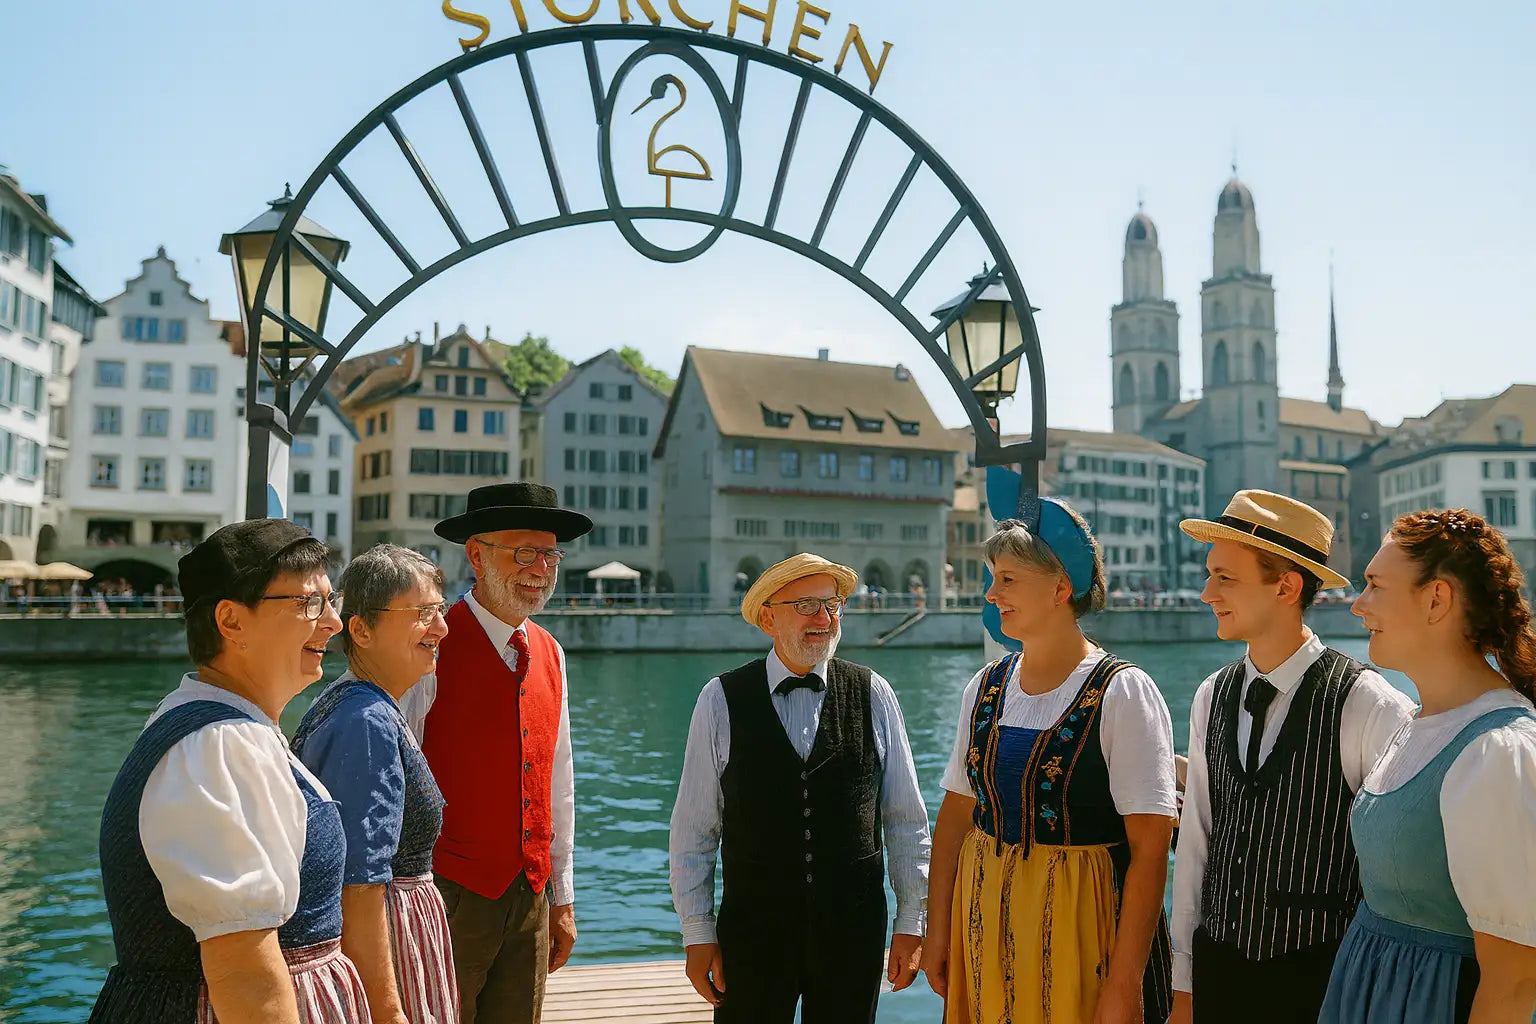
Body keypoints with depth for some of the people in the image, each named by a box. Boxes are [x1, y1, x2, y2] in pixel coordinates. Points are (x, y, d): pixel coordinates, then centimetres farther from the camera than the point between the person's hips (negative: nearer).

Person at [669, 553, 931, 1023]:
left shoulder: (873, 695, 0)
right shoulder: (721, 700, -4)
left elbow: (906, 821, 4)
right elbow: (694, 829, 0)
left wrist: (910, 923, 3)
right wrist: (698, 933, 0)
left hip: (854, 932, 1)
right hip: (753, 932, -1)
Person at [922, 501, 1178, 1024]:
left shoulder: (1123, 694, -13)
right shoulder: (985, 687, 3)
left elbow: (1149, 850, -16)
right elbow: (956, 815, 7)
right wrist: (938, 932, 4)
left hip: (1083, 919, -5)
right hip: (984, 917, 5)